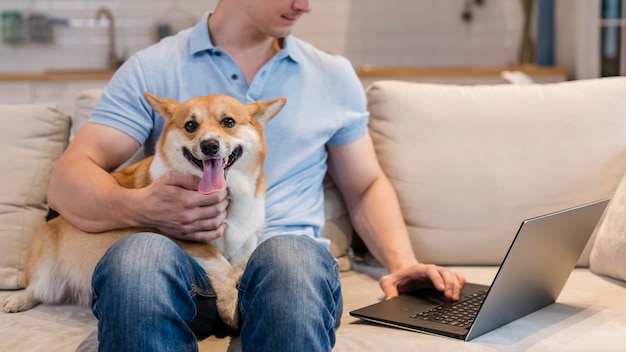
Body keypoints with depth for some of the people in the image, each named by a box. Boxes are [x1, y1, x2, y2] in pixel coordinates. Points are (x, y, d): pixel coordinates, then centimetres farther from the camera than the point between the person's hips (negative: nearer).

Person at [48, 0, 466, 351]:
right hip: (185, 261, 0)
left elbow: (366, 186, 24)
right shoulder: (152, 69, 10)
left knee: (290, 256, -36)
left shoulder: (333, 76, 18)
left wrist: (402, 264, 5)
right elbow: (67, 182, 3)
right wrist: (139, 207, -20)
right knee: (138, 255, -36)